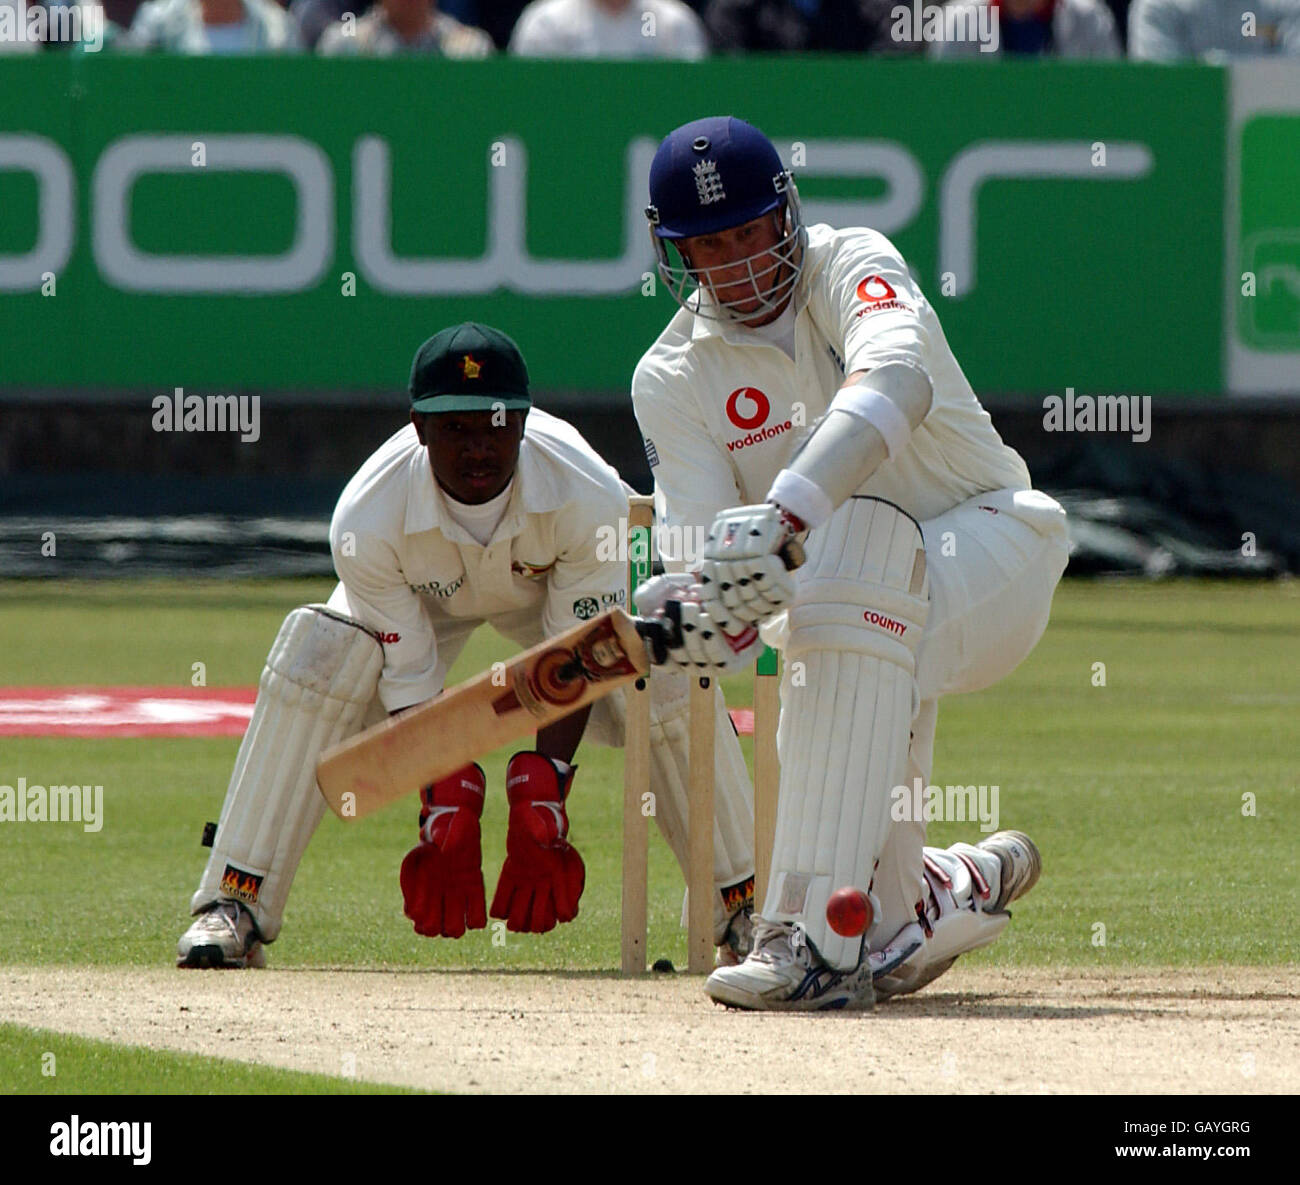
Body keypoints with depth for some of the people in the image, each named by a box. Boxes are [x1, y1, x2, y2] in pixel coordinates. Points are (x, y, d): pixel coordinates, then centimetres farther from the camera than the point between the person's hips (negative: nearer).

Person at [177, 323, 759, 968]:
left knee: (669, 674, -24)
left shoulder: (590, 497, -37)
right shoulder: (368, 520, -37)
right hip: (422, 599, 0)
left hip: (558, 593, 0)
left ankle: (742, 913, -6)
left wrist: (537, 813, -35)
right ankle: (234, 908, -20)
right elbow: (410, 687, -28)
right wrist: (448, 819, -34)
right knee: (313, 662, -28)